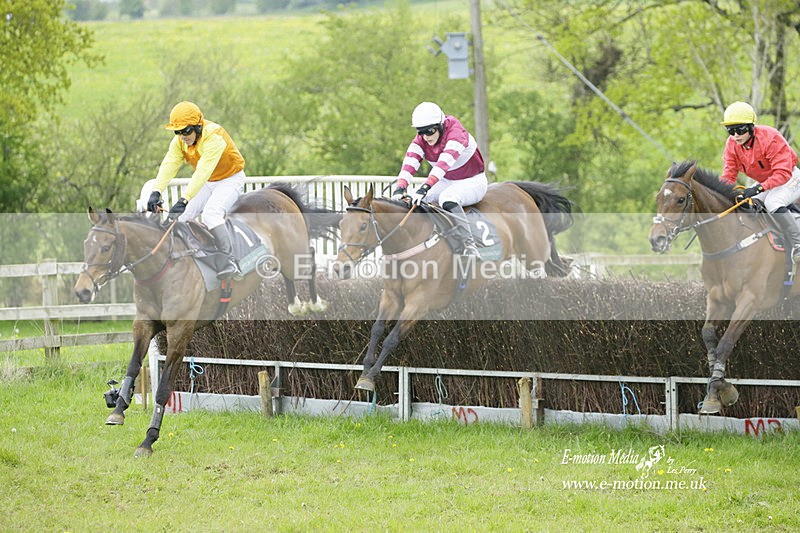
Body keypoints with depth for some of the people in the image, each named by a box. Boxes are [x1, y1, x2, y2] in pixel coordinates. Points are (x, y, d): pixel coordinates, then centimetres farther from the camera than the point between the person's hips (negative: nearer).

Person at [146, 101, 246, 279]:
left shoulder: (214, 137, -33)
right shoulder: (180, 140, -10)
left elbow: (203, 172, -42)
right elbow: (169, 165, -21)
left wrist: (184, 200, -50)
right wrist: (156, 192, -38)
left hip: (231, 180, -8)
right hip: (208, 183, 8)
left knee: (211, 213, -30)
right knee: (183, 214, -5)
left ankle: (228, 263, -27)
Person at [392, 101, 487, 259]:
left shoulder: (455, 134, -27)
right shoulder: (420, 141, -7)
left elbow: (443, 163, -42)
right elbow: (410, 163, -23)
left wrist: (424, 188, -54)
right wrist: (400, 188, -41)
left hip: (473, 182, -7)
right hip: (446, 183, 7)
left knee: (448, 198, -37)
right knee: (411, 200, -14)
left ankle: (469, 245, -39)